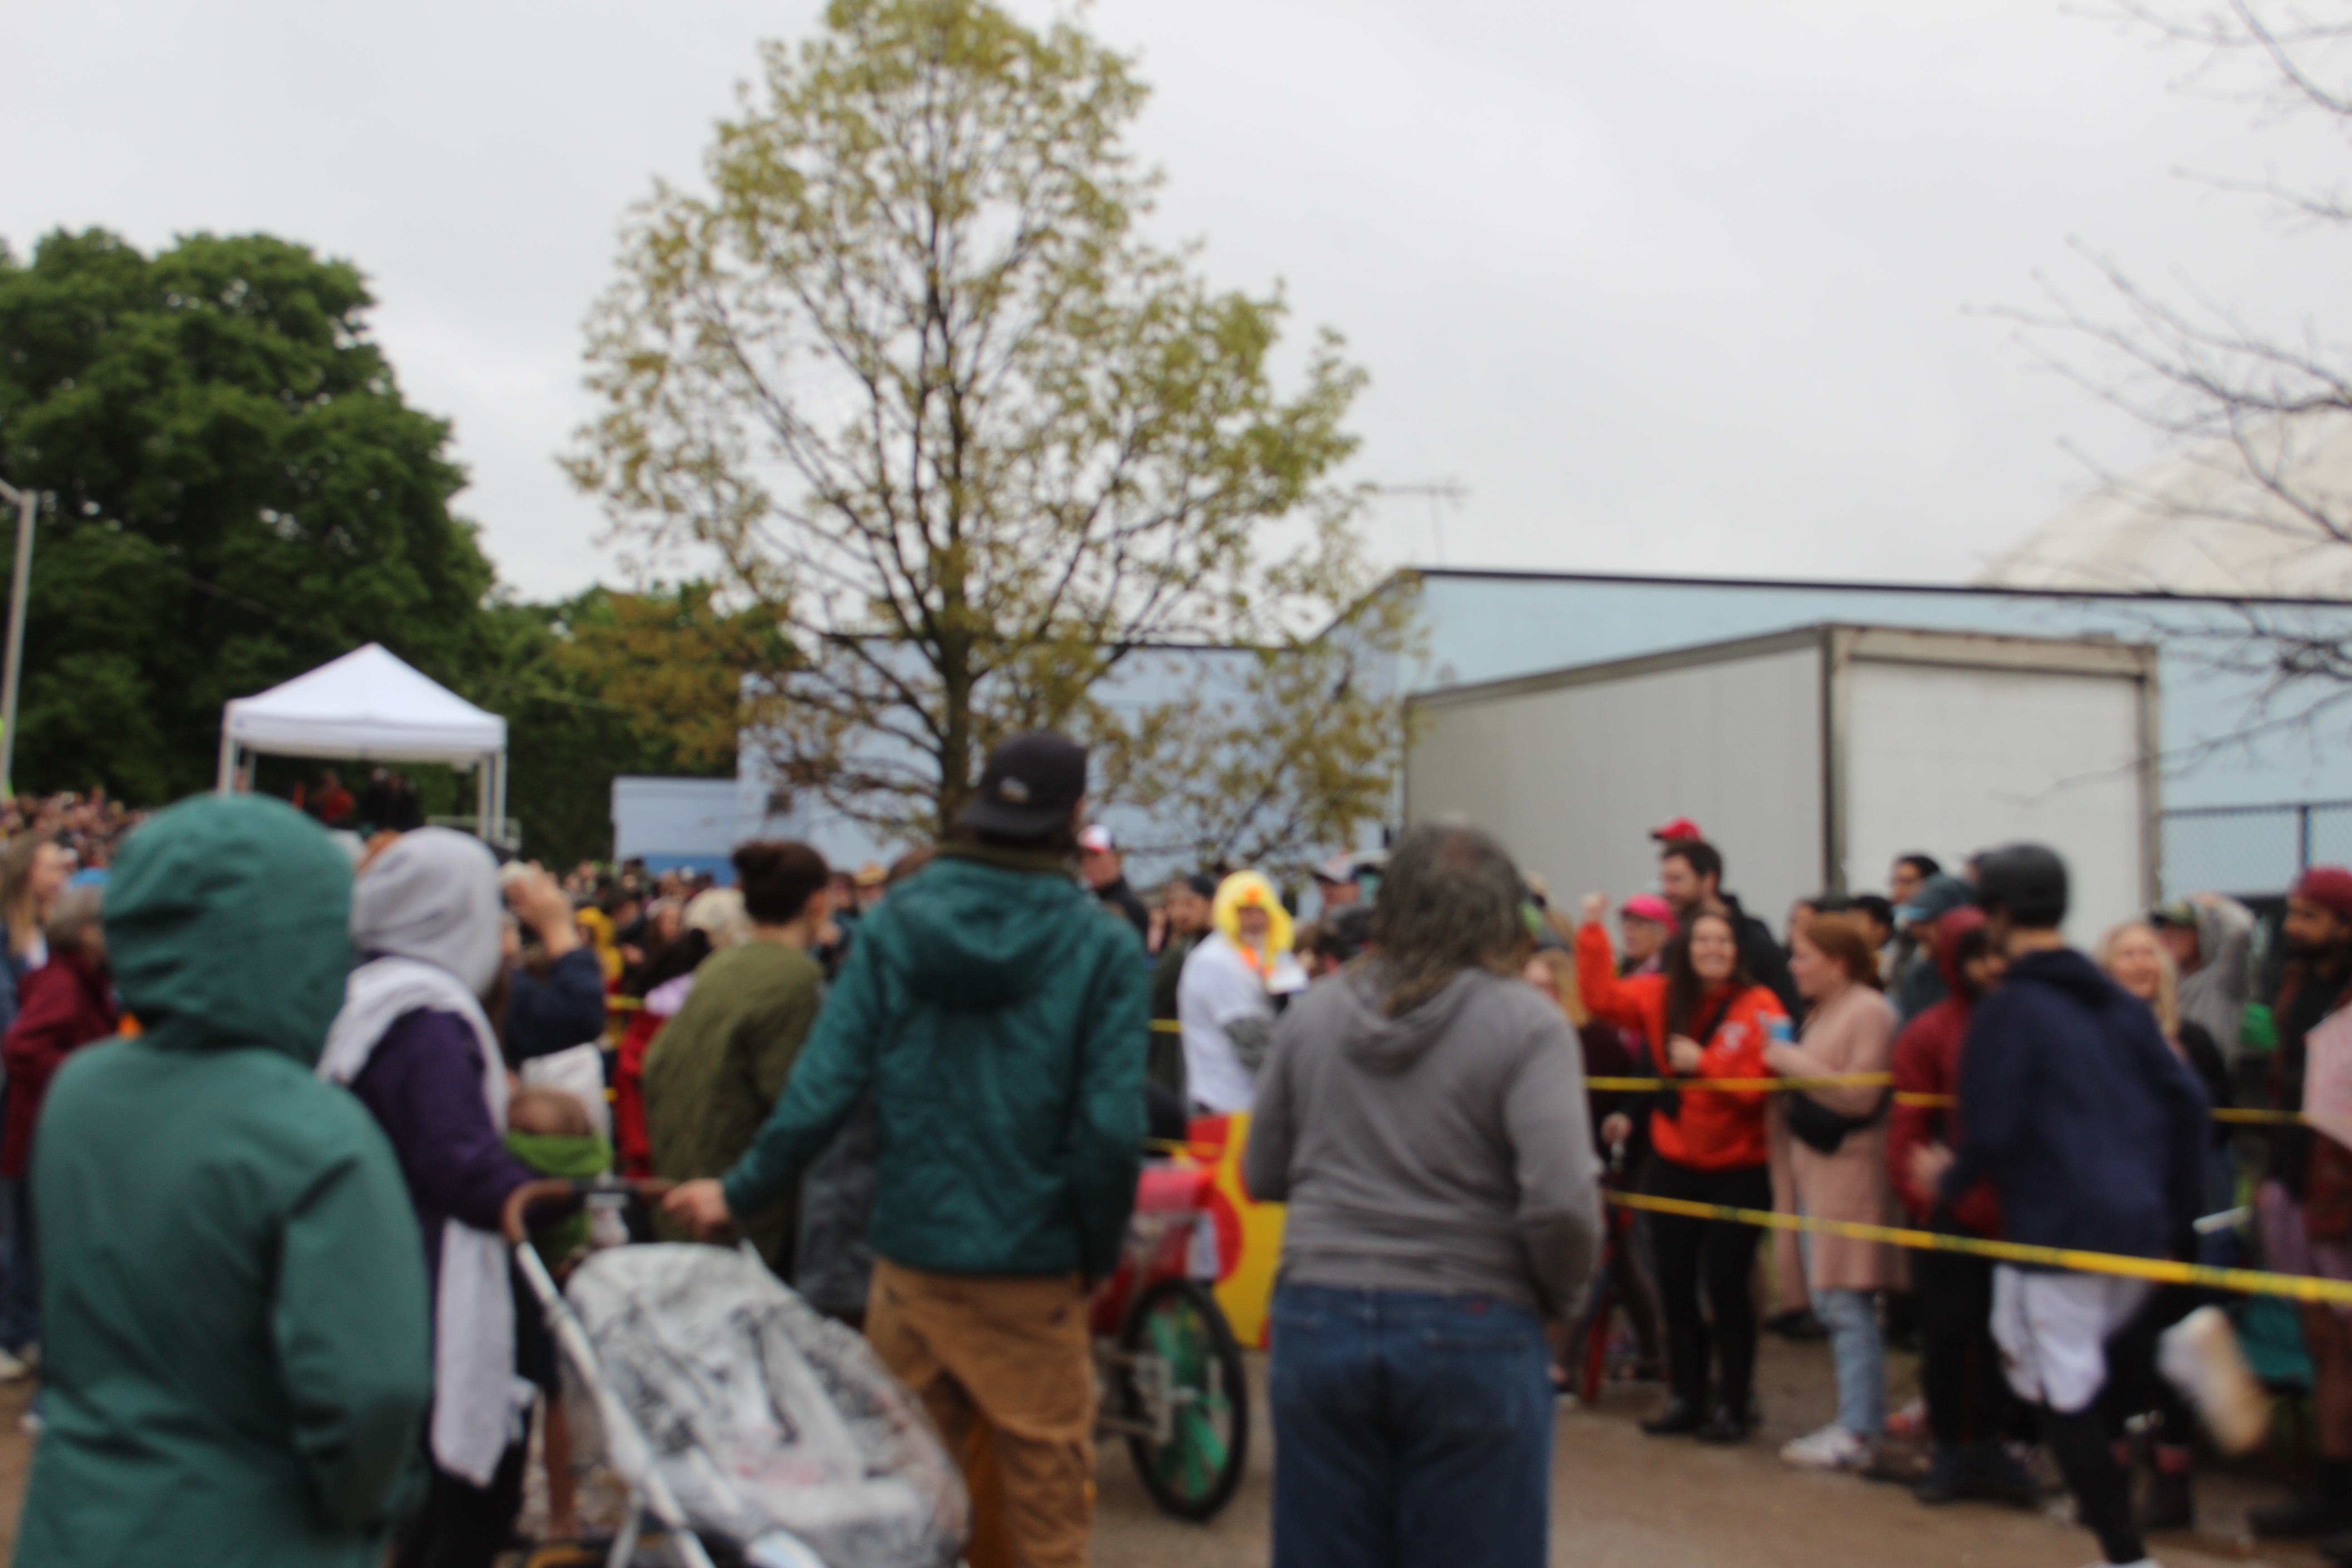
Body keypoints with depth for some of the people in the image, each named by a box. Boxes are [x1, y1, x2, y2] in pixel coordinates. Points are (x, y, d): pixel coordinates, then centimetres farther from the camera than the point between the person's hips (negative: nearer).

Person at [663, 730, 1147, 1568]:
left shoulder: (892, 924, -2)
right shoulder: (1102, 947, -9)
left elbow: (823, 1087, -6)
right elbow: (1110, 1128, -13)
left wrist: (739, 1191, 5)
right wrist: (1098, 1254, 1)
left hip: (910, 1255, 3)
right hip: (1033, 1269, -3)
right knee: (1047, 1482, 10)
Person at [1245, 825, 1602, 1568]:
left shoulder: (1310, 1015, 2)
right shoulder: (1526, 1024, -10)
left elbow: (1261, 1176, 9)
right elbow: (1561, 1202, -18)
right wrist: (1559, 1296, 0)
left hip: (1317, 1320, 3)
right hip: (1470, 1334, -3)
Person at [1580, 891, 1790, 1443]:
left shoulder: (1758, 1006, -11)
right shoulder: (1662, 996, 2)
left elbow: (1761, 1081, -17)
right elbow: (1603, 997, 1)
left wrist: (1703, 1063, -24)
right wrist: (1592, 932, -5)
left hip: (1737, 1169, -4)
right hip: (1673, 1163, 4)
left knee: (1726, 1287, 1)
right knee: (1675, 1285, 10)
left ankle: (1734, 1404, 16)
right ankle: (1687, 1398, 24)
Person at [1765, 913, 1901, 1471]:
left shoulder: (1869, 1012, -11)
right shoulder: (1821, 1012, 17)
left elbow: (1861, 1096, -18)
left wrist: (1795, 1063, -14)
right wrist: (1784, 1072, 6)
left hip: (1853, 1169, -10)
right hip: (1819, 1168, 10)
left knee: (1848, 1303, -7)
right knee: (1831, 1302, 12)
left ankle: (1857, 1433, -2)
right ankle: (1858, 1419, 20)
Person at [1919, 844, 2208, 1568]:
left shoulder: (2007, 1010, -10)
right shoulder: (2117, 1003, 12)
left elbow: (1993, 1135, -14)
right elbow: (2187, 1106, 10)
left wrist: (1948, 1178, 6)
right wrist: (2176, 1217, 15)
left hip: (2056, 1229, -7)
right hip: (2139, 1230, 7)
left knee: (2065, 1395, 2)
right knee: (2087, 1366, 22)